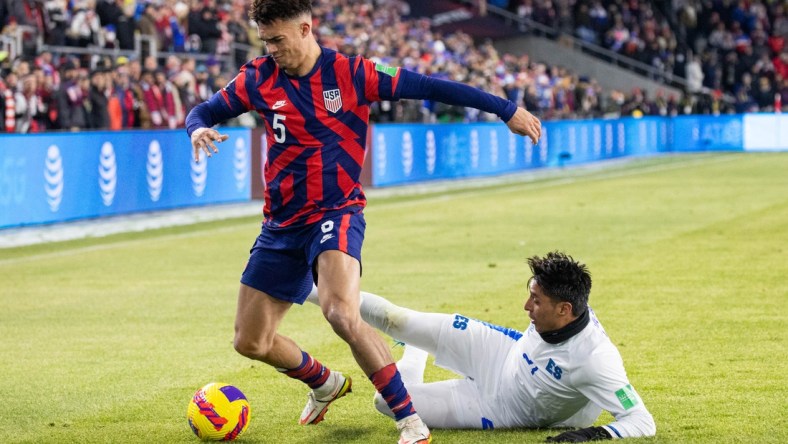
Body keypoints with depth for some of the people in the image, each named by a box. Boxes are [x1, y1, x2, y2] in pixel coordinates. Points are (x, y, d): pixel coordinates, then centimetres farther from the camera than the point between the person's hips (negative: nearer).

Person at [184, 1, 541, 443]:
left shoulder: (351, 74, -10)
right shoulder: (259, 78, -1)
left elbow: (429, 87, -8)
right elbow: (205, 111, 9)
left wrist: (506, 109, -9)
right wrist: (199, 130, -17)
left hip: (336, 216, -5)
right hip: (282, 223, 5)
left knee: (342, 314, -32)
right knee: (250, 342, 9)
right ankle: (325, 383, 39)